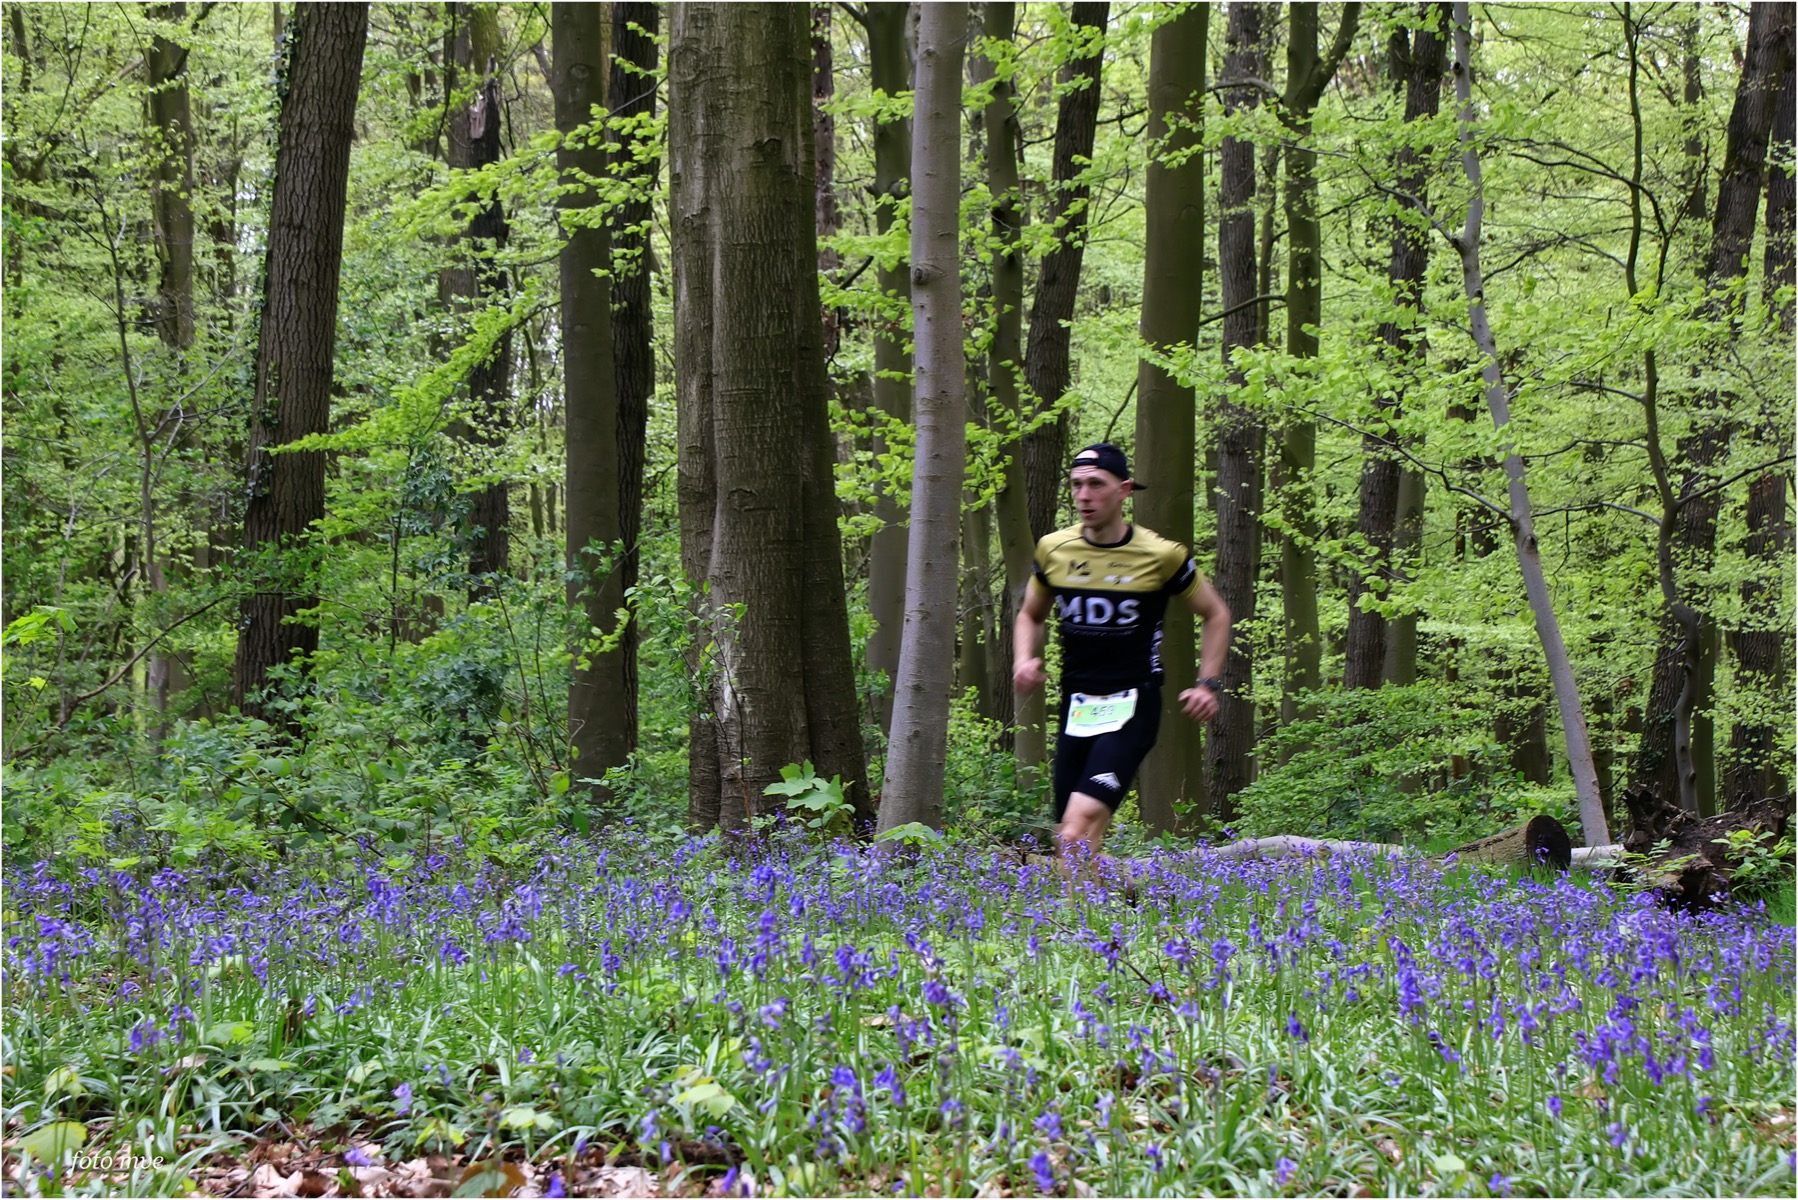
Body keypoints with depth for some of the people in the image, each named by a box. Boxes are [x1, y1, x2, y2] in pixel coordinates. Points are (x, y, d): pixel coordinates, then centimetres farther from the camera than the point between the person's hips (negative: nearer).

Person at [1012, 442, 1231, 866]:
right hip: (1075, 708, 5)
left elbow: (1216, 614, 9)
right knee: (1069, 841, 3)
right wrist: (1025, 661, 3)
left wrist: (1208, 683, -1)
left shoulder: (1160, 556, -5)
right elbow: (1031, 615, 22)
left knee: (1080, 826, -22)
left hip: (1132, 707, -5)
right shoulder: (1053, 550, 5)